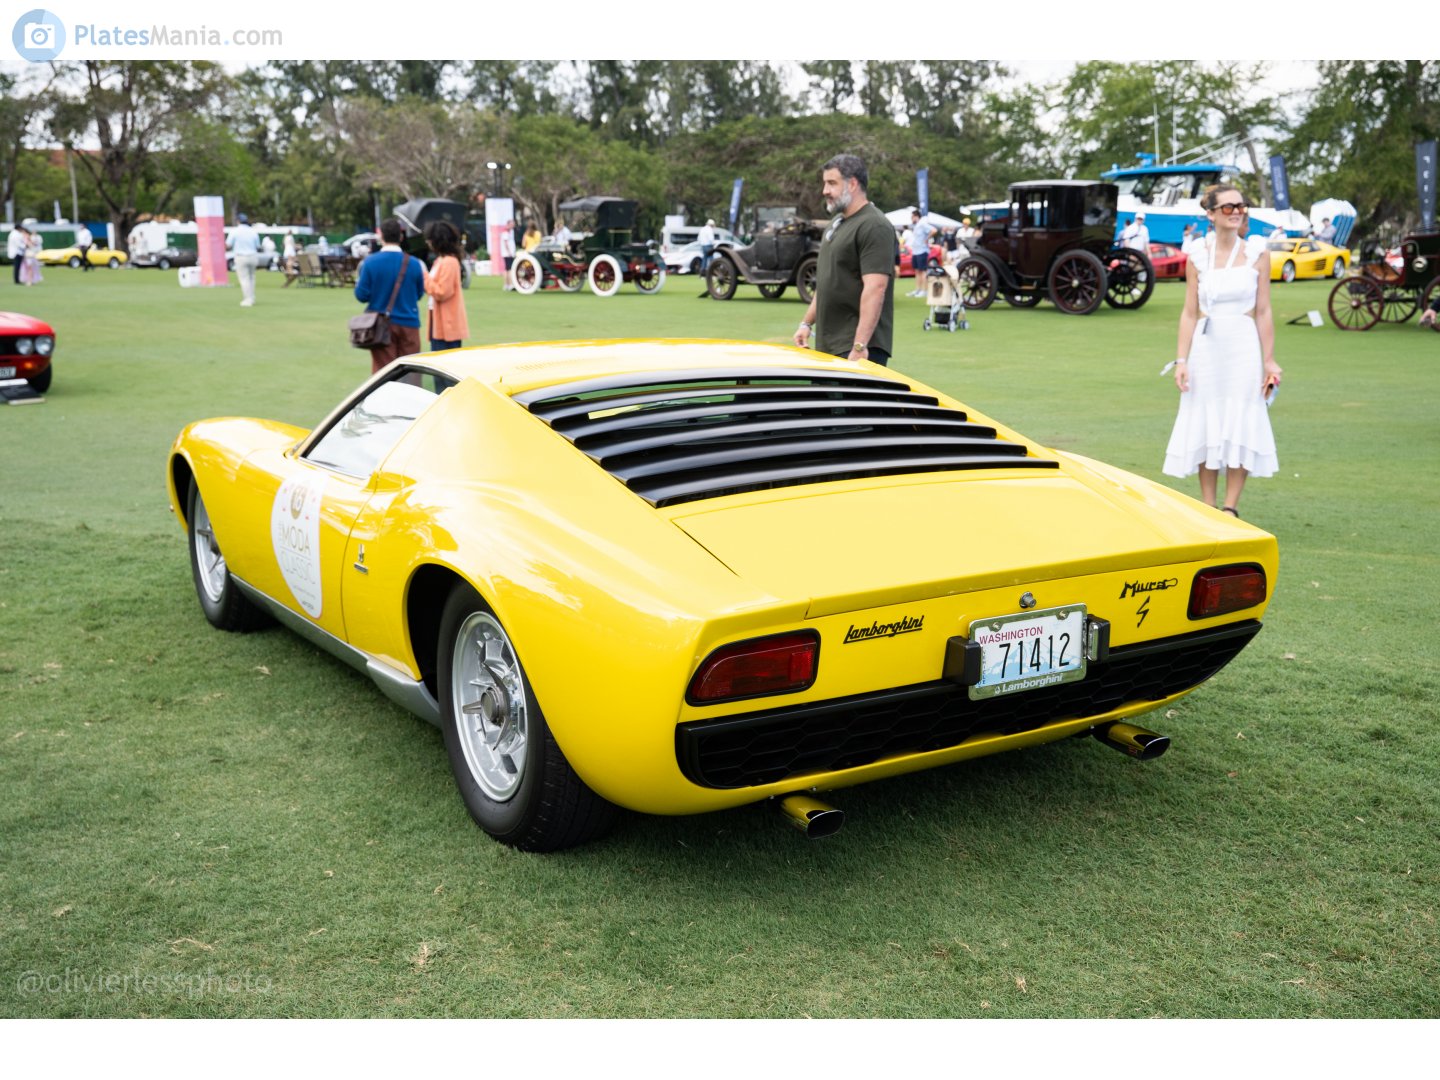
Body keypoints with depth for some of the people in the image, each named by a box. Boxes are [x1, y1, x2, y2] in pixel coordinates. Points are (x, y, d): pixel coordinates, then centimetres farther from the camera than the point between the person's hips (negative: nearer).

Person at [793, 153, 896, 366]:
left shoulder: (874, 226, -12)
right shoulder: (837, 223, 19)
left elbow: (875, 288, -21)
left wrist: (860, 345, -26)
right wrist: (807, 323, 22)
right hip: (828, 344, 9)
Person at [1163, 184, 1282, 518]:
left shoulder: (1257, 253, 1)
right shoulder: (1197, 256, 3)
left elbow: (1263, 312, 1)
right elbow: (1189, 312, 3)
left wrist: (1269, 361, -2)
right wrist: (1181, 360, -3)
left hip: (1243, 348, -1)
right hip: (1205, 348, 1)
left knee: (1240, 428, -1)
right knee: (1204, 427, 4)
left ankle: (1230, 509, 8)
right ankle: (1207, 508, 14)